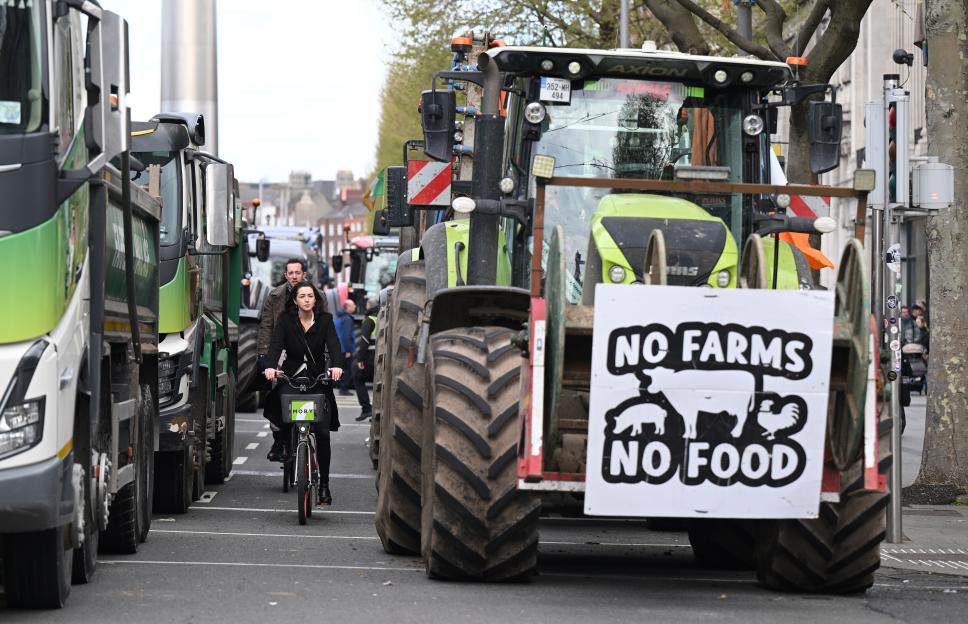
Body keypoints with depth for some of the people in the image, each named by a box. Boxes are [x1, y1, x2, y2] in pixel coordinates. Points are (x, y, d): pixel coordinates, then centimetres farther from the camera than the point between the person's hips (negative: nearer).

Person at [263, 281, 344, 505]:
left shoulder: (325, 320, 1)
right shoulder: (286, 321, 0)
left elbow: (333, 344, -13)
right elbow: (276, 344, -14)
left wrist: (337, 366, -34)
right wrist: (271, 367, -34)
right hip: (291, 377, 0)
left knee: (322, 434, -7)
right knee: (274, 401, -29)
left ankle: (324, 484, 2)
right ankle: (280, 441, 3)